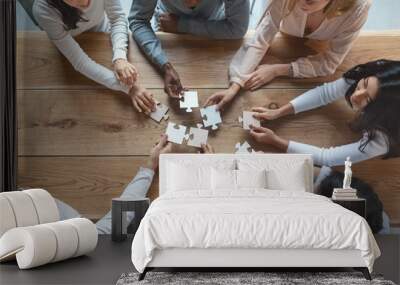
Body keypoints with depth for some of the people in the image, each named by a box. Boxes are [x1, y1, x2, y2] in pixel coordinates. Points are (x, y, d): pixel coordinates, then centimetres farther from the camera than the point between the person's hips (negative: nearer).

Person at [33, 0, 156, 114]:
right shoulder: (43, 11, -43)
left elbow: (117, 18, -25)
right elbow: (80, 62, -40)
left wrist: (120, 58, -44)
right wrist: (128, 87, -46)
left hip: (101, 33, 2)